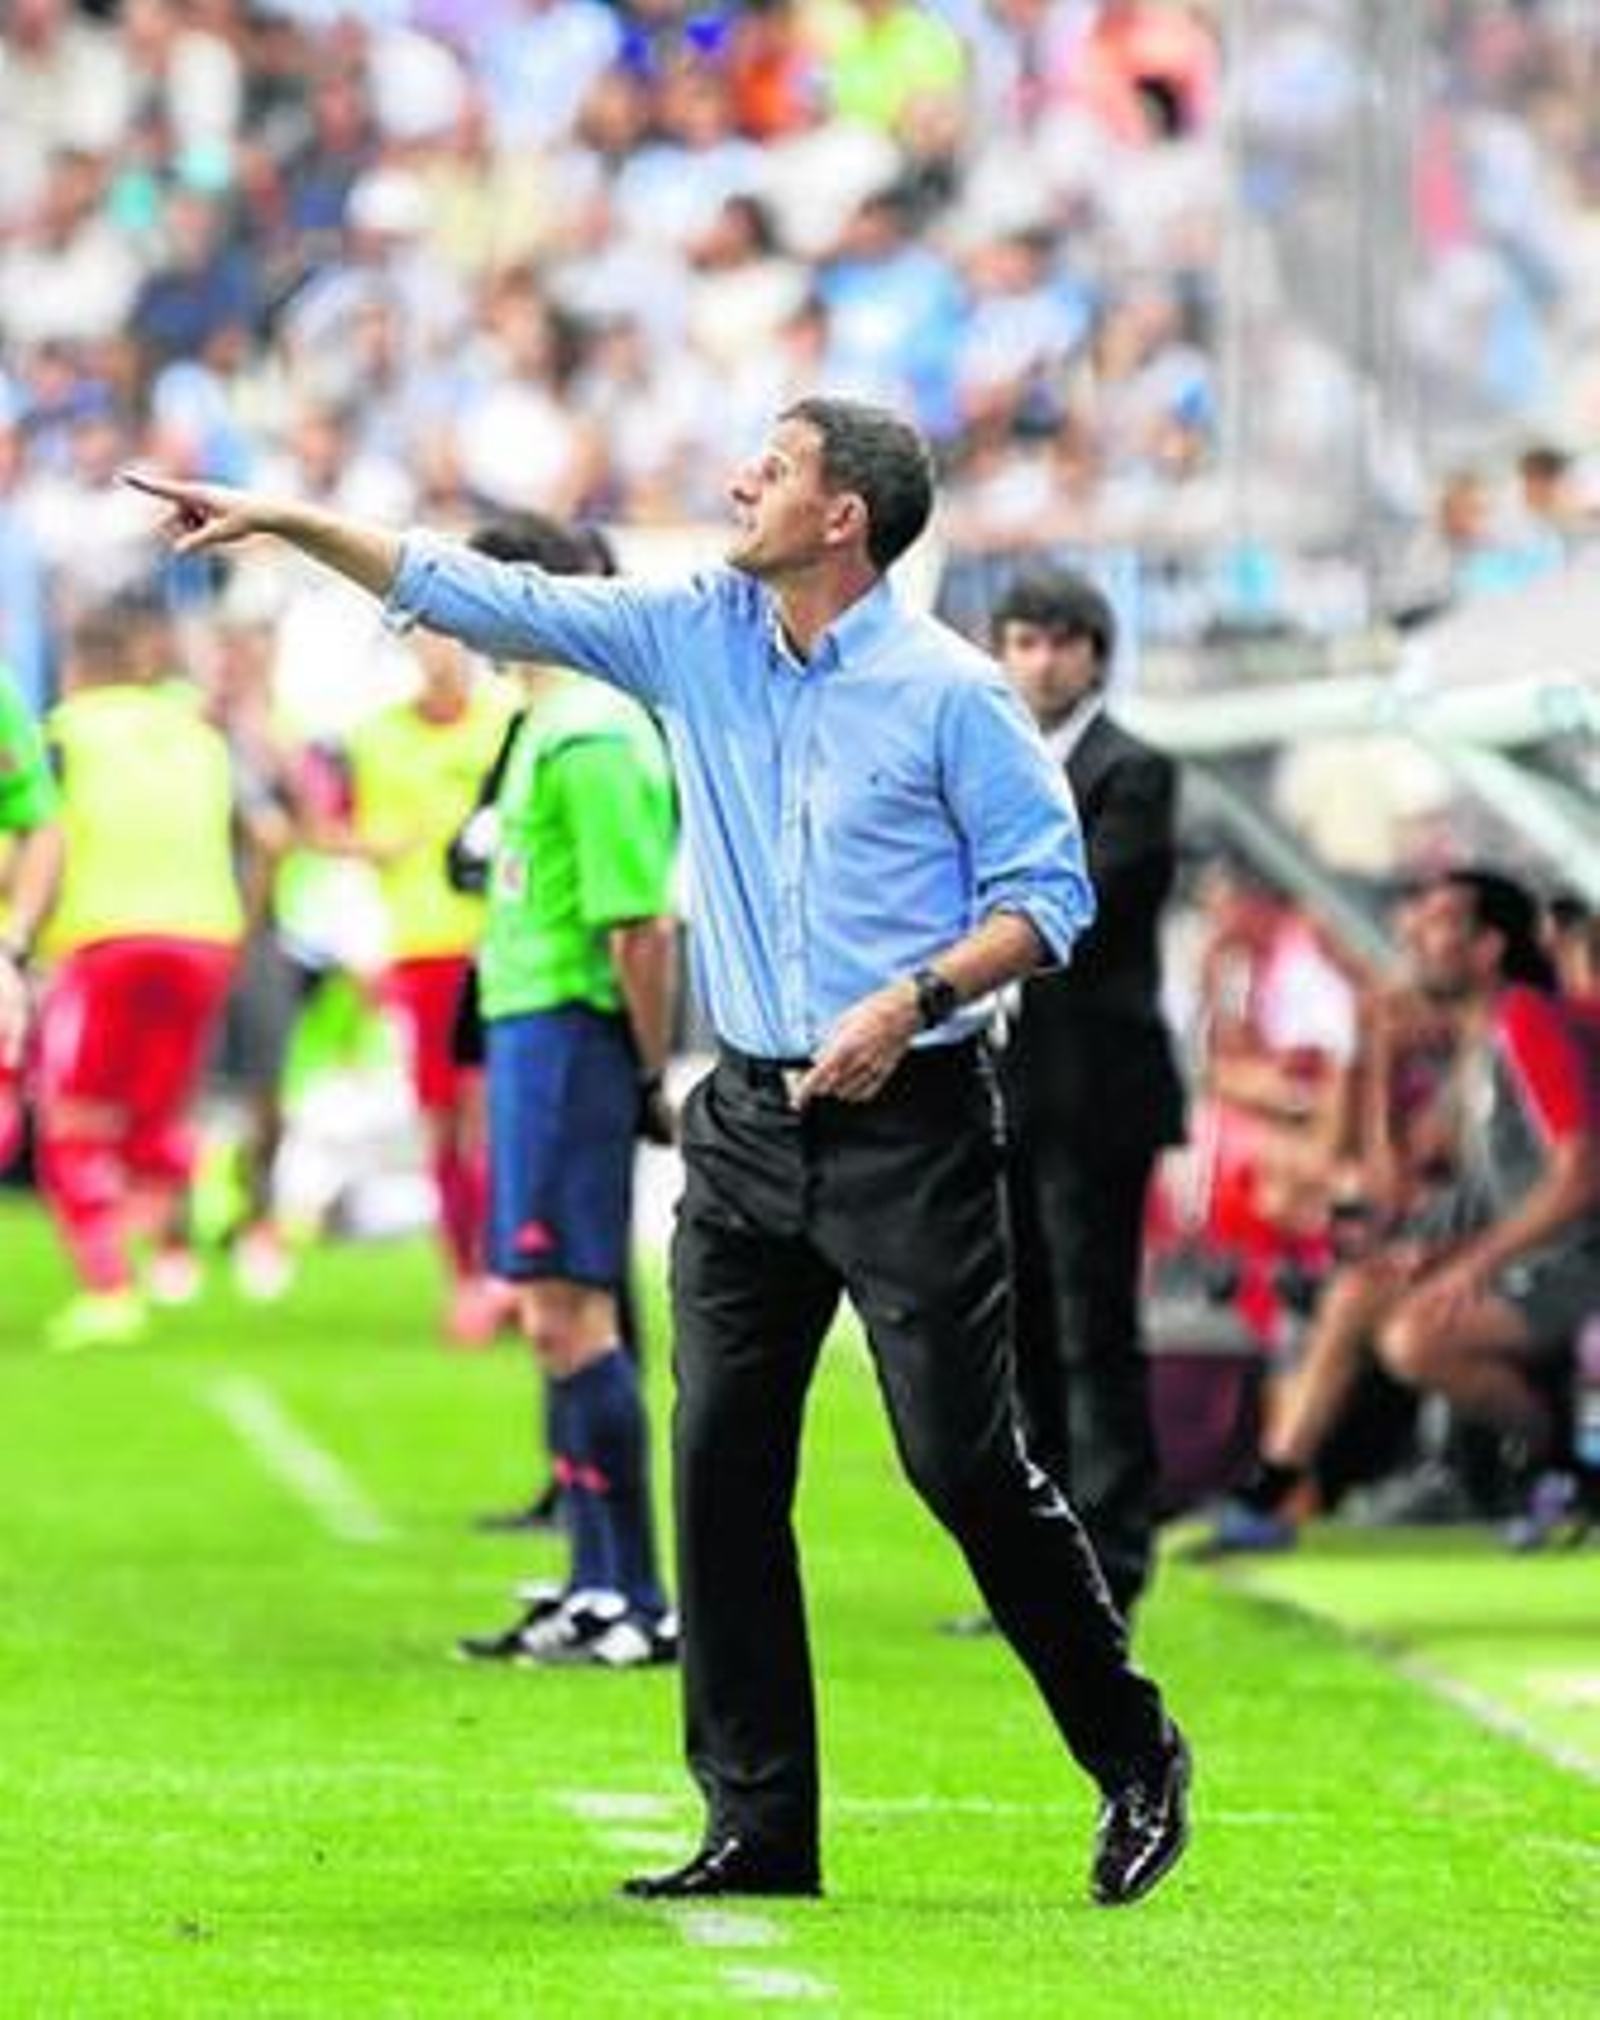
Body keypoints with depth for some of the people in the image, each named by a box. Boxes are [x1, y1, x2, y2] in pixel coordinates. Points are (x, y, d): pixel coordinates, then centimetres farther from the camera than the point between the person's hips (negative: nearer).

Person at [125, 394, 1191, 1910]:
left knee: (966, 1462, -6)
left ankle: (1134, 1760, 10)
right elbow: (477, 597, 8)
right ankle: (758, 1827, 6)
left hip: (905, 1119, -6)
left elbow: (1049, 890, -6)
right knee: (721, 1462, 1)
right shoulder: (696, 637, 6)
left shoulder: (949, 693, -9)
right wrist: (283, 522, 4)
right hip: (750, 1118, 6)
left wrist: (916, 999, -19)